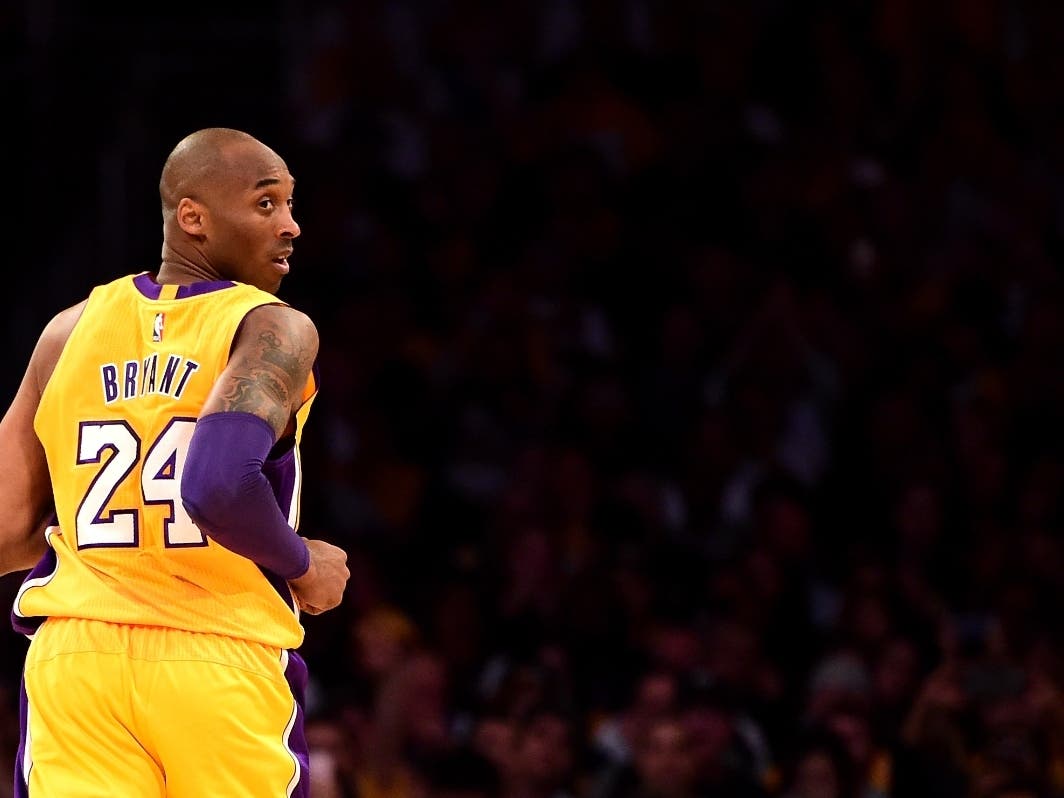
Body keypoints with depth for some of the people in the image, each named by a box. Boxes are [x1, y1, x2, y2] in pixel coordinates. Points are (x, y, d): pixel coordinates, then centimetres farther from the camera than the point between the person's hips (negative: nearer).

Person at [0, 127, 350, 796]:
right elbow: (221, 487, -24)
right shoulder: (272, 330, -7)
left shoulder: (72, 331, 10)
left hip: (74, 658, 4)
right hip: (221, 663, -4)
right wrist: (304, 566, -5)